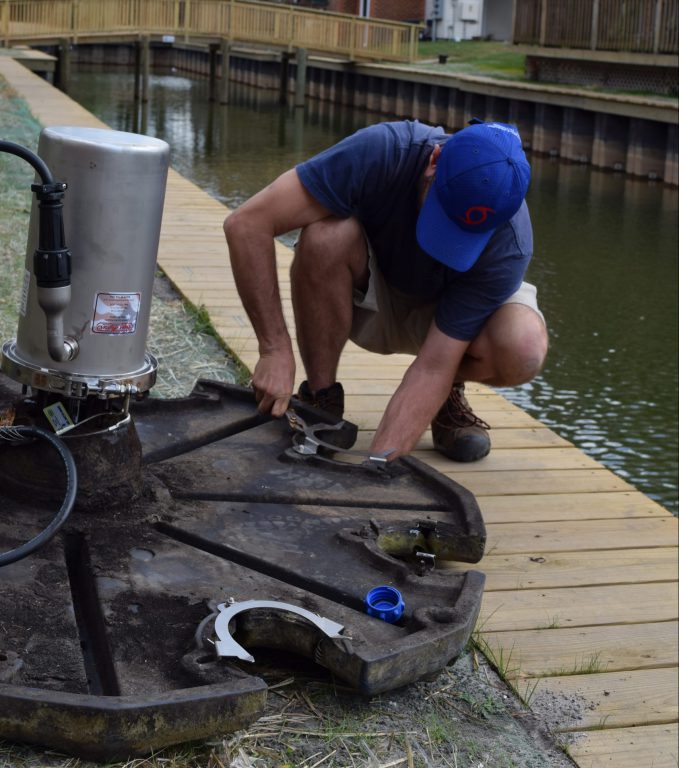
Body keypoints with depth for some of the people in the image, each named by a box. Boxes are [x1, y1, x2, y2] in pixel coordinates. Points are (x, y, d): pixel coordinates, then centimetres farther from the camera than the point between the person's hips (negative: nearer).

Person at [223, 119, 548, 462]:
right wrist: (274, 351, -38)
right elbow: (247, 224, -35)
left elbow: (433, 366, -33)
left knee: (523, 350, -33)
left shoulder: (508, 244, -33)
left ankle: (447, 396, 2)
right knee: (326, 235, -35)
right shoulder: (380, 152, -35)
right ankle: (320, 401, -14)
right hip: (367, 302, 1)